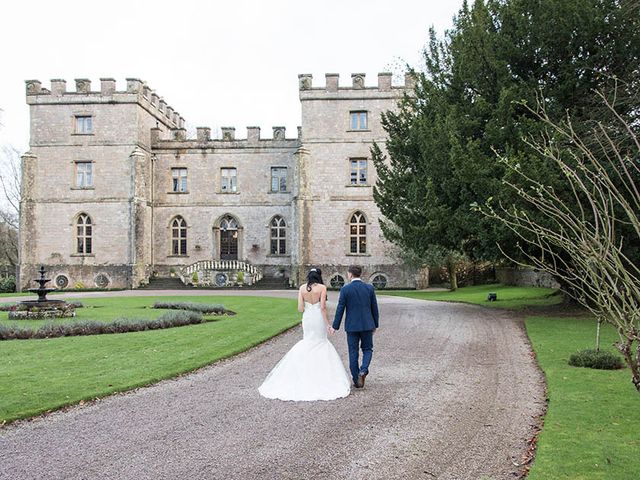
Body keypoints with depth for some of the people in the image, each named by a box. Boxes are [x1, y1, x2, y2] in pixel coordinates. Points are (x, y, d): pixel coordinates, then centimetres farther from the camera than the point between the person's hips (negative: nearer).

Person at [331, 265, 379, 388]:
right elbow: (374, 308, 3)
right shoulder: (369, 288, -1)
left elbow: (340, 309, -7)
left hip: (351, 326, -2)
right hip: (367, 325, 2)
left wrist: (335, 326, 1)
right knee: (367, 349, 16)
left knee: (353, 353, 9)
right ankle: (363, 370, -9)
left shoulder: (345, 289, -8)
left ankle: (357, 380, 12)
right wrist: (375, 325, 14)